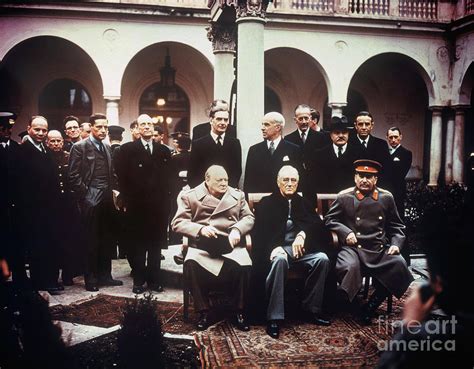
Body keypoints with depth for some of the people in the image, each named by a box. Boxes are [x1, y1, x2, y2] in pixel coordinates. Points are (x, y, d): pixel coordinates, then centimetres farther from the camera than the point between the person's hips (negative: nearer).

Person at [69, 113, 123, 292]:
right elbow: (74, 176, -9)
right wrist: (85, 195, -11)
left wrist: (113, 191, 8)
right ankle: (91, 279, 10)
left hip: (107, 199, 7)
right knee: (91, 241, 0)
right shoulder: (80, 147, -4)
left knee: (107, 240, 10)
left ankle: (104, 275, 21)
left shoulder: (107, 147, 16)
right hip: (90, 201, -6)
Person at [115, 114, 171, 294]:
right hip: (136, 205, -2)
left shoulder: (164, 151, 11)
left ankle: (154, 279, 18)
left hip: (159, 206, 3)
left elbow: (168, 178, 10)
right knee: (138, 244, 6)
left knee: (156, 245, 8)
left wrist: (167, 201, 3)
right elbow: (122, 177, -1)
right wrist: (125, 202, -6)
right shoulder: (128, 149, 2)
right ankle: (139, 280, 15)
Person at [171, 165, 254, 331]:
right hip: (202, 246, -1)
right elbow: (177, 223, 1)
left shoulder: (237, 195, 17)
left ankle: (240, 311, -8)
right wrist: (200, 229, -15)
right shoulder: (190, 196, 8)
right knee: (191, 265, -33)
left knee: (244, 266, -30)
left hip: (231, 245, 1)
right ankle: (203, 311, -14)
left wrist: (237, 229, -9)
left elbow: (249, 217, 12)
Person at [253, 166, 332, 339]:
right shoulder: (267, 203, 12)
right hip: (278, 249, -3)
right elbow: (260, 232, -1)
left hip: (300, 249, 3)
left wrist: (303, 234, -17)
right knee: (279, 259, -37)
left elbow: (318, 226, 5)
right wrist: (274, 246, -22)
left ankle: (312, 309, -14)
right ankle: (274, 317, -35)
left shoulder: (304, 204, 21)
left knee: (322, 258, -26)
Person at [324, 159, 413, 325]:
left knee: (399, 263, -25)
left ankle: (372, 305, -9)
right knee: (349, 266, -35)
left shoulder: (386, 197, 11)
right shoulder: (344, 197, 5)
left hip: (380, 249, 3)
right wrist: (346, 232, -7)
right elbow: (329, 219, 9)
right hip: (353, 248, -3)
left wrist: (396, 243, 0)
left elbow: (396, 226, 18)